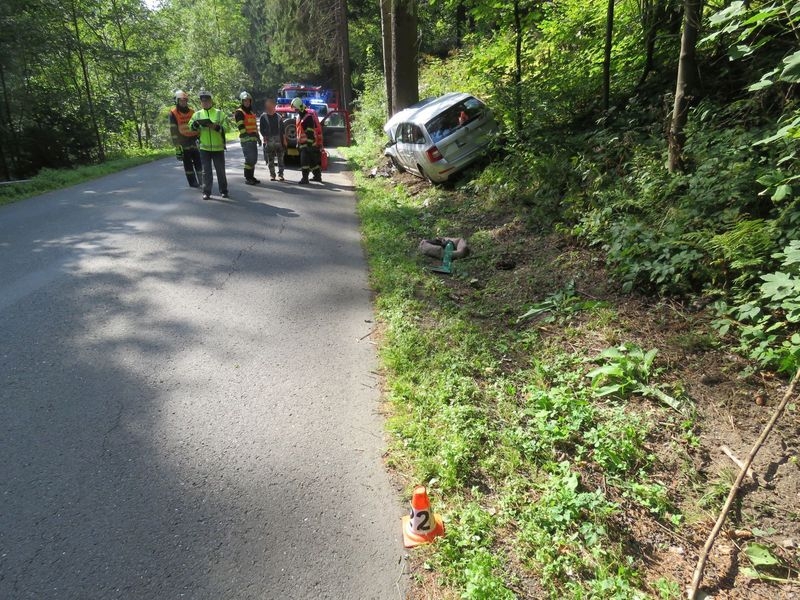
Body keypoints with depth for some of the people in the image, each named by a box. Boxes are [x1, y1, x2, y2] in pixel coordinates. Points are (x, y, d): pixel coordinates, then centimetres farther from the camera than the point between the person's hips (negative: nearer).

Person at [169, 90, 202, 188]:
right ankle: (192, 182, 9)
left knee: (198, 162, 5)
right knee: (188, 164, 3)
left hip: (194, 141, 4)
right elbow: (173, 131, -9)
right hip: (183, 143, -4)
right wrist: (177, 145, -14)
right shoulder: (173, 113, -5)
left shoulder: (192, 112, 9)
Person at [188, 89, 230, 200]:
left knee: (220, 171, 7)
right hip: (204, 148, 1)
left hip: (218, 148, -1)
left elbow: (227, 127, -5)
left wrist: (216, 127, -21)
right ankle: (206, 192, 10)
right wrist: (195, 124, -14)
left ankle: (223, 191, 21)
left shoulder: (219, 113, -1)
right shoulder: (197, 114, 6)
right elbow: (190, 127, 7)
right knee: (206, 171, 4)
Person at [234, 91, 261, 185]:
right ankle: (247, 178, -7)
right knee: (249, 159, -12)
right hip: (246, 139, -9)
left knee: (254, 159, 11)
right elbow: (241, 126, -15)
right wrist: (245, 135, -23)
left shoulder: (251, 112, 22)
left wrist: (258, 137, 24)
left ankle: (251, 176, 19)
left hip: (253, 139, 9)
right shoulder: (239, 112, -5)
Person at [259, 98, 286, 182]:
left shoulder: (278, 116, 10)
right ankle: (272, 174, 11)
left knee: (280, 158, 1)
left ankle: (280, 174, 8)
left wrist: (284, 140, 7)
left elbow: (282, 129, 11)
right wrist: (265, 138, -9)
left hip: (279, 140, 2)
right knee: (270, 159, 2)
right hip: (269, 140, -2)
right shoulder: (263, 117, 2)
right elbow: (261, 129, 1)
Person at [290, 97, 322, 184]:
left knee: (304, 160, -14)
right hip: (303, 144, 10)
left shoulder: (308, 117, -15)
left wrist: (309, 144, -23)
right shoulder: (299, 117, 16)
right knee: (313, 161, 16)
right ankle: (318, 176, 25)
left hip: (308, 143, -10)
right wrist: (298, 142, 24)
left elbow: (310, 132, -20)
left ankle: (305, 178, -14)